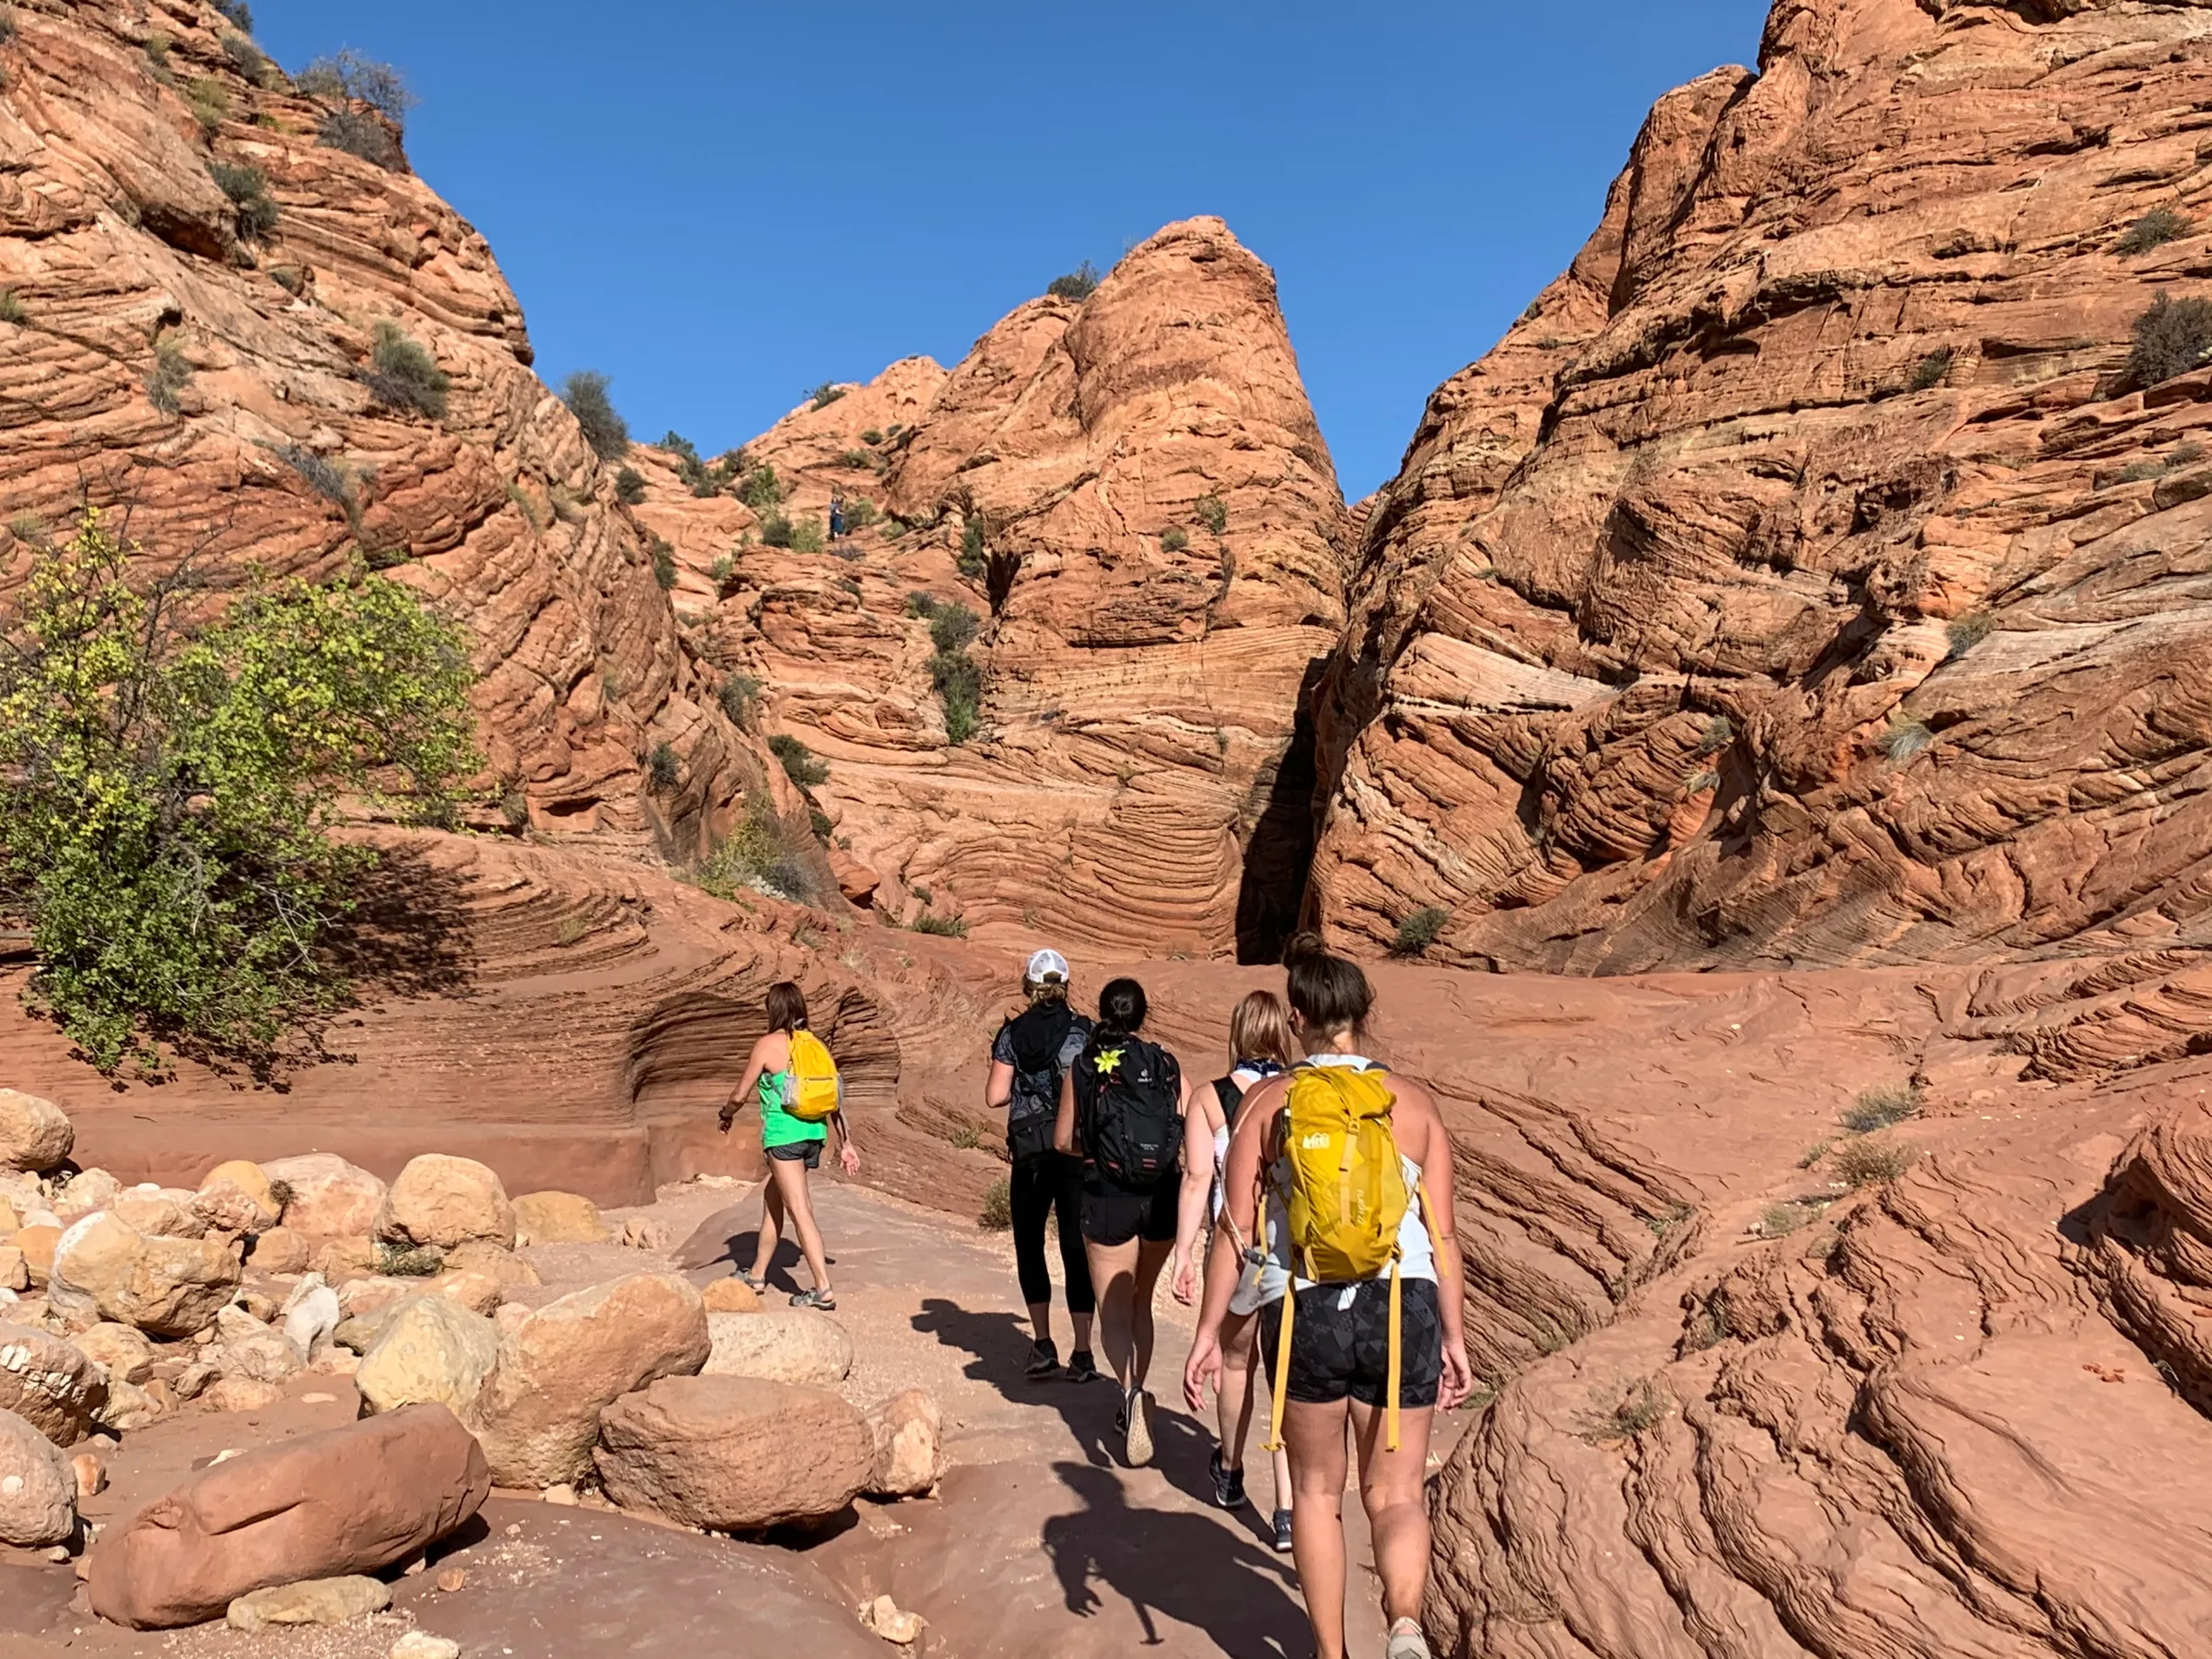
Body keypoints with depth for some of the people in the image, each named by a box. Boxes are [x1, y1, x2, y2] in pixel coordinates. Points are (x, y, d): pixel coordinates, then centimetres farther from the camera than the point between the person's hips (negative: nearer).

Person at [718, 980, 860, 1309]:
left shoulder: (767, 1045, -7)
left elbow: (741, 1095, -1)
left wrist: (726, 1115, 21)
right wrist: (845, 1144, 13)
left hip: (784, 1136, -7)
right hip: (814, 1133, 7)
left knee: (800, 1212, -5)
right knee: (772, 1197, 23)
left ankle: (823, 1290, -8)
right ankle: (757, 1275, 35)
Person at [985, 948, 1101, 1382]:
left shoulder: (1012, 1034, -1)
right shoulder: (1085, 1031, -2)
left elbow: (994, 1096, -4)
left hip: (1029, 1153, 0)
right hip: (1078, 1149, 0)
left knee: (1029, 1245, 16)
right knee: (1077, 1248, 4)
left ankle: (1042, 1344, 12)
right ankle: (1082, 1354, 2)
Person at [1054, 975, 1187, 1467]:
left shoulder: (1082, 1068, -2)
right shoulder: (1168, 1067, 0)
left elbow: (1064, 1141, 4)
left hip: (1108, 1199, -2)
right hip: (1162, 1198, 2)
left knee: (1114, 1310, 5)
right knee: (1140, 1302, 21)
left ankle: (1131, 1391, -23)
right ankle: (1133, 1405, 30)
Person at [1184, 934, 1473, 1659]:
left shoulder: (1266, 1101, -1)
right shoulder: (1413, 1103, 3)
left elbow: (1236, 1230, -4)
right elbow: (1442, 1234, 2)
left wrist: (1207, 1335, 0)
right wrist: (1453, 1336, 11)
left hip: (1303, 1313, 0)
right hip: (1401, 1309, 1)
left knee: (1318, 1489, 19)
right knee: (1396, 1495, 12)